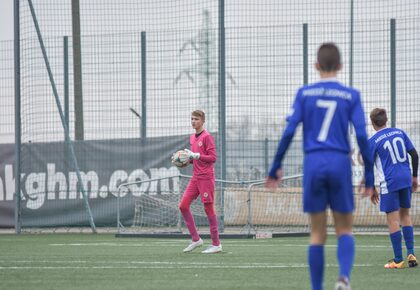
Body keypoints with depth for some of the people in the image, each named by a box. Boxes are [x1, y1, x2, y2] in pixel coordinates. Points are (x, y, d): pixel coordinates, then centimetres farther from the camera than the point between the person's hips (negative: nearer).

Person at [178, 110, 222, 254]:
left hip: (206, 178, -8)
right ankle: (196, 239, 8)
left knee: (208, 209, -5)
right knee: (183, 206, 1)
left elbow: (213, 158, -14)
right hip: (195, 178, 8)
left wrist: (195, 155, -20)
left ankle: (216, 244, 2)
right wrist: (188, 159, 5)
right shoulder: (192, 138, 15)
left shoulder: (207, 137, -9)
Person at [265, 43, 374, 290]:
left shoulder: (305, 94, 5)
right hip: (340, 164, -1)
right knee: (345, 230, 8)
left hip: (313, 166, 1)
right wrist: (370, 177, 1)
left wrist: (276, 167, 5)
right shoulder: (351, 96, 3)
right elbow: (362, 136, -3)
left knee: (318, 234, 9)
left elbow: (289, 132, -1)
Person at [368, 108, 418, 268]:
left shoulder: (373, 141, -5)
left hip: (389, 183, -5)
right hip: (406, 180, 5)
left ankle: (398, 260, 1)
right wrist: (414, 177, 19)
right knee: (405, 215, 18)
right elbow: (414, 155, 9)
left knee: (393, 219, 0)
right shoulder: (399, 132, 8)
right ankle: (411, 254, 10)